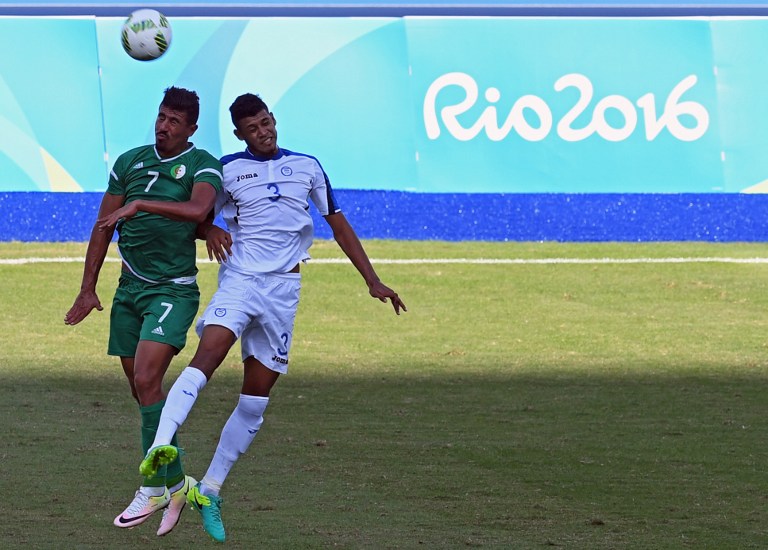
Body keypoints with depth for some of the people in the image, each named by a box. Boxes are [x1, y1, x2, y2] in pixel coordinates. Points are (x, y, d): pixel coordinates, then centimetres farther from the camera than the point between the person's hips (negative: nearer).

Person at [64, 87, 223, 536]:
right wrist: (88, 288, 10)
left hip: (173, 291, -6)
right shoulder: (129, 162, 9)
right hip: (129, 290, 6)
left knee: (146, 380, -19)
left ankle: (154, 487, -12)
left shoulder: (202, 165, -6)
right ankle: (175, 482, 16)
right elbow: (104, 226, 13)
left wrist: (140, 204, -31)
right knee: (140, 387, 6)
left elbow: (199, 211, -27)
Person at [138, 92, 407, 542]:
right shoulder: (228, 169, 6)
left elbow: (338, 223, 16)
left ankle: (209, 492, 10)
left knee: (256, 400, 1)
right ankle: (160, 446, -45)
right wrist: (210, 230, -9)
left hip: (284, 290, 2)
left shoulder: (307, 166, 11)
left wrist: (373, 281, 12)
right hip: (240, 280, -2)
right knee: (207, 357, -29)